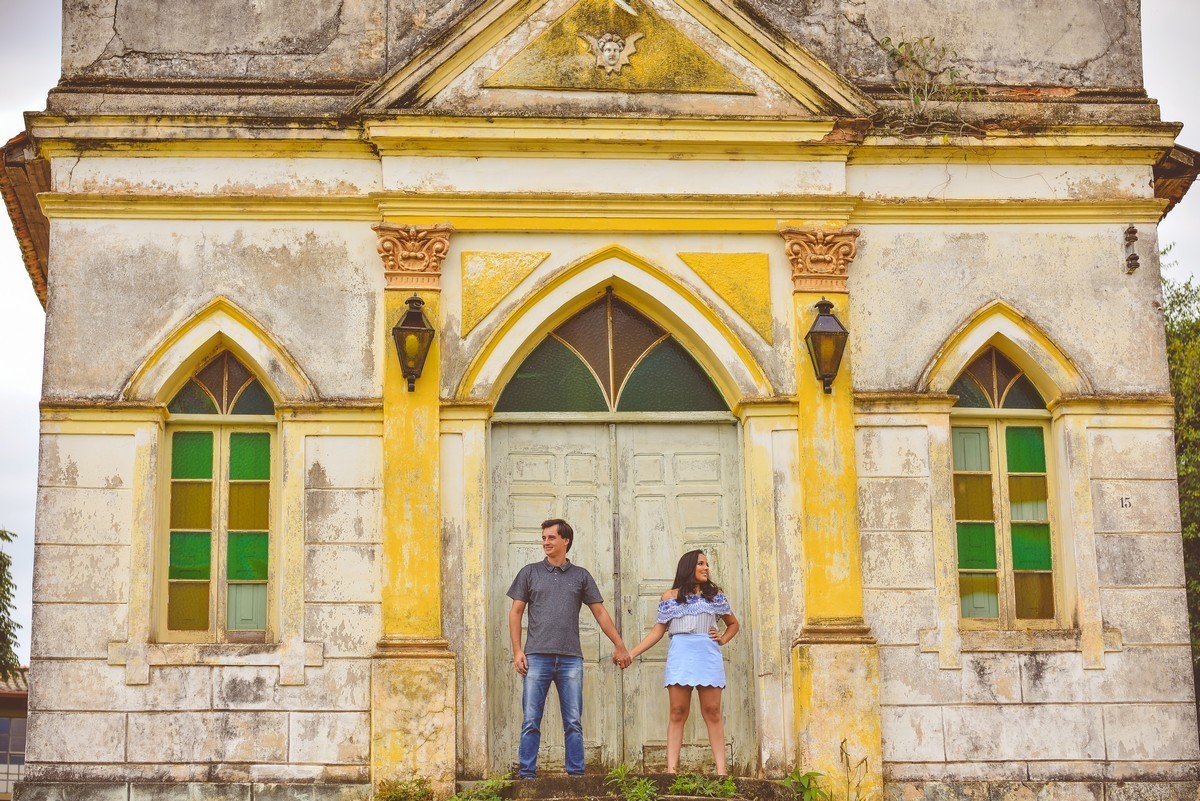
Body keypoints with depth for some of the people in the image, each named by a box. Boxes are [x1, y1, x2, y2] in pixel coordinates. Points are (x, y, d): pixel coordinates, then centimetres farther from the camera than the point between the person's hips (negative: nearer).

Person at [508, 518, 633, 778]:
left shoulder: (581, 576, 11)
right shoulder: (530, 572, 10)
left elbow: (600, 613, 13)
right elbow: (515, 612, 9)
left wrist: (620, 646, 10)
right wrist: (517, 651, 0)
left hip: (571, 659, 1)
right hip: (537, 657, -1)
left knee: (573, 723, 1)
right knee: (531, 721, -2)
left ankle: (576, 774, 6)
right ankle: (527, 774, 2)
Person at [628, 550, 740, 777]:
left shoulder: (715, 595, 15)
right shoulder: (670, 597, 12)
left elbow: (734, 624, 25)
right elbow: (658, 631, 12)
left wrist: (722, 639, 5)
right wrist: (631, 654, 4)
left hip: (708, 656, 1)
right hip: (680, 655, -1)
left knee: (712, 712, -3)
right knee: (678, 713, -4)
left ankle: (721, 769, -5)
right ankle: (671, 769, -7)